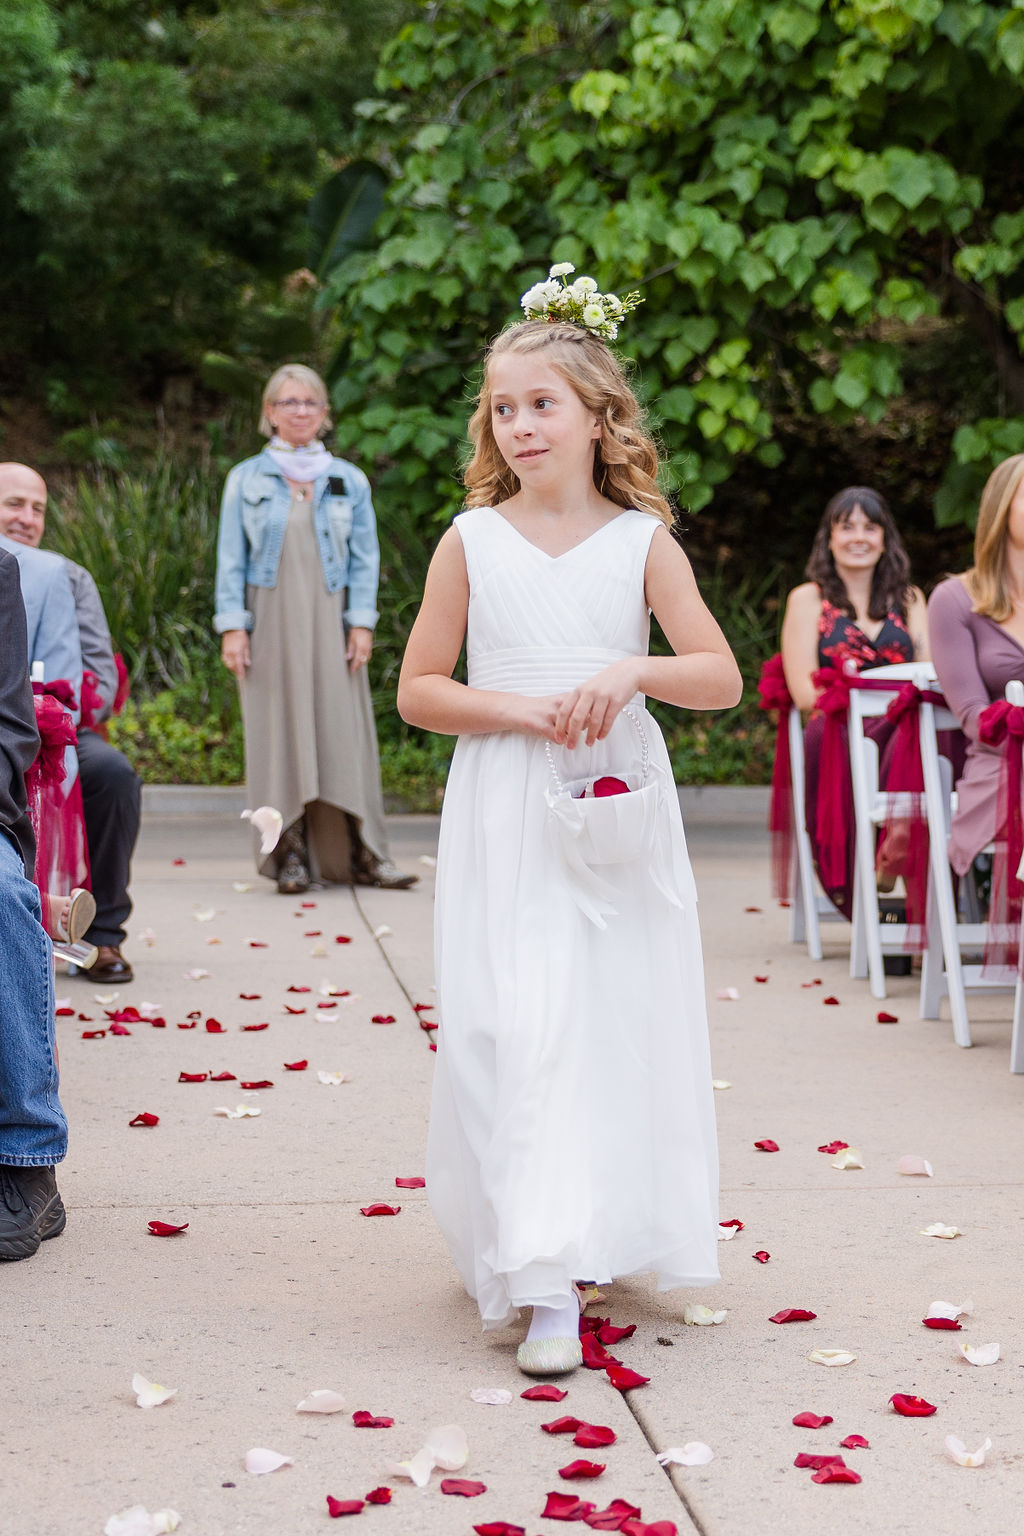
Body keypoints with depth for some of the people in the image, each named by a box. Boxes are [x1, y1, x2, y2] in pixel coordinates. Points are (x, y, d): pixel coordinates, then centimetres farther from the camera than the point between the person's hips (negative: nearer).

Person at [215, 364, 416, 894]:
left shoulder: (349, 481, 10)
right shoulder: (246, 479, 7)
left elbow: (364, 557, 8)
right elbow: (231, 558, 4)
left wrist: (362, 622, -2)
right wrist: (232, 625, -5)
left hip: (329, 620, 1)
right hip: (271, 618, -1)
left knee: (343, 730, -2)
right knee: (279, 730, -3)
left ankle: (361, 854, 0)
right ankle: (292, 855, 0)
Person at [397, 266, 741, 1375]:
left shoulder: (641, 541, 3)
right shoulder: (472, 541, 3)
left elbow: (722, 677, 0)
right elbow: (418, 690, 3)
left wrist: (632, 672, -18)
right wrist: (520, 709, -12)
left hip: (617, 807, 1)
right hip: (505, 817, -1)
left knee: (616, 1017, 3)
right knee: (517, 1024, -9)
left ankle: (601, 1232, 22)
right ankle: (542, 1279, -8)